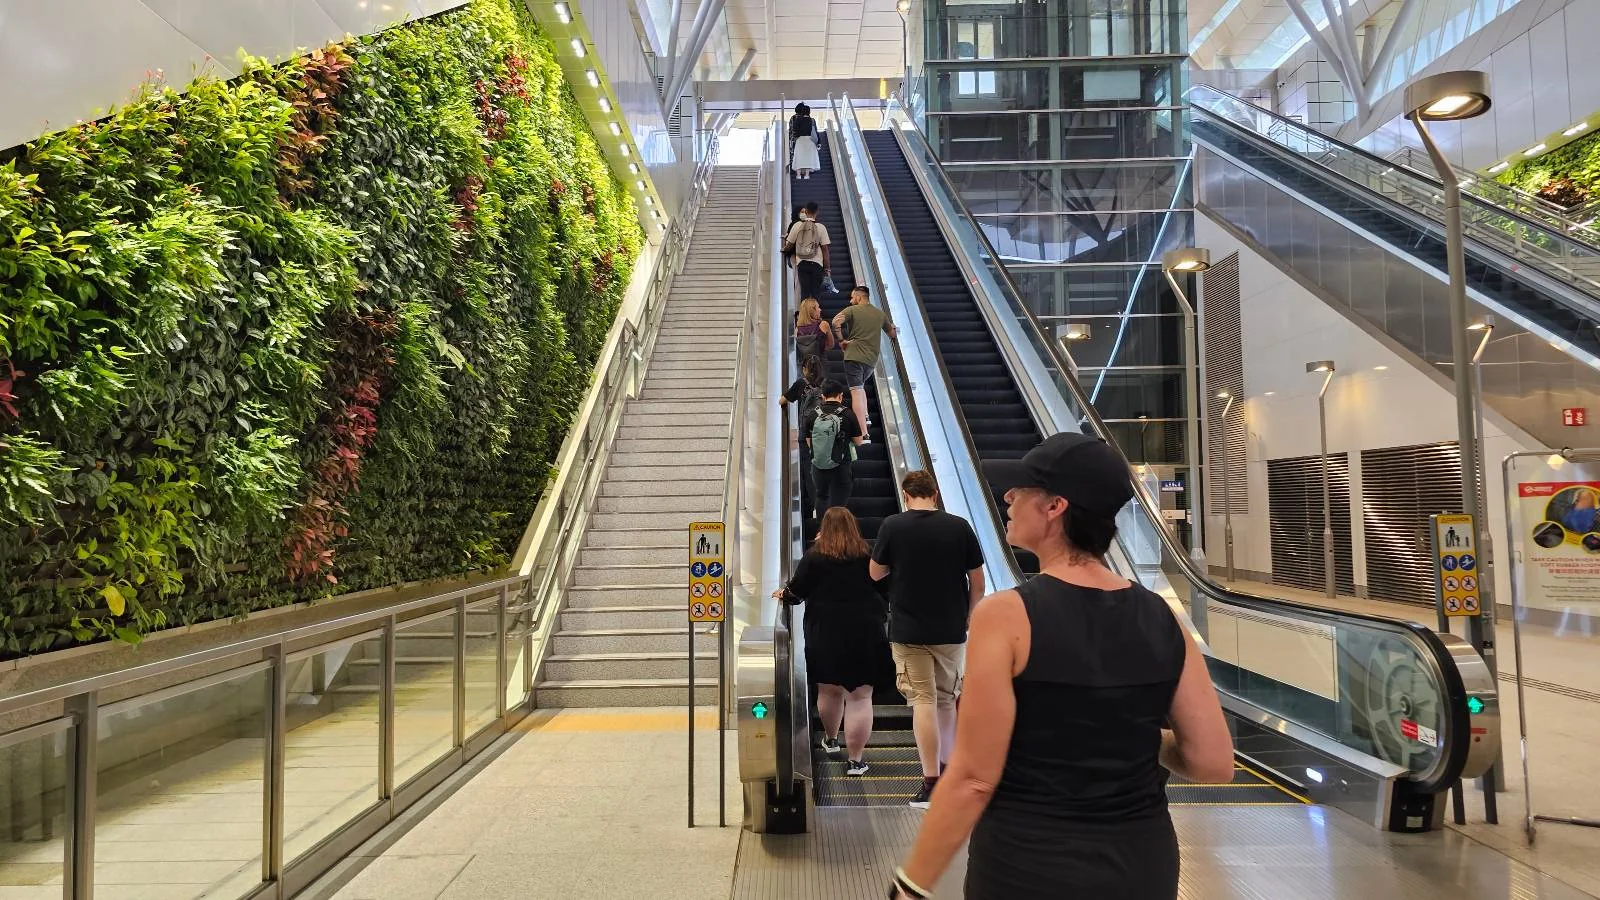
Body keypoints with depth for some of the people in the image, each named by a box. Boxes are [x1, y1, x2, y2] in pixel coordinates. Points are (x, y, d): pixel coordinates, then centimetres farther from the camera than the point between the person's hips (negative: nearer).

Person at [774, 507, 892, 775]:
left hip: (825, 635, 1)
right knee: (860, 696, 2)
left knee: (829, 690, 20)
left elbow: (796, 592, -2)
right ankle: (855, 759, 3)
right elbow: (883, 590, 10)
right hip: (865, 634, 0)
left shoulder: (814, 556, -5)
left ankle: (831, 738, 41)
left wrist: (783, 594, 15)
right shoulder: (868, 556, -1)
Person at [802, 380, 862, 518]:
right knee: (837, 503, 6)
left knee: (821, 497, 24)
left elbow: (809, 443, 4)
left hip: (818, 467, 3)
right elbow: (858, 441, 0)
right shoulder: (848, 415, -11)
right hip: (840, 467, -3)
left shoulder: (812, 415, -5)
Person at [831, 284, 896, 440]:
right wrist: (896, 330, 50)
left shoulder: (852, 310, 0)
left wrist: (841, 340, -6)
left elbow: (836, 322, -19)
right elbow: (893, 333, 27)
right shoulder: (880, 314, 16)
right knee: (861, 385, 29)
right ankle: (865, 415, 14)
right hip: (872, 358, 6)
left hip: (854, 355, -5)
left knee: (856, 391, -9)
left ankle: (863, 432, -18)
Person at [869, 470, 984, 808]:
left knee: (923, 701, 1)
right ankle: (949, 768, 32)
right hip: (951, 630, 3)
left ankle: (931, 783, -1)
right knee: (947, 699, 19)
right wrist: (966, 616, 14)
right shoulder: (959, 526, -4)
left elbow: (876, 573, 3)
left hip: (909, 630, -2)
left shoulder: (893, 526, -8)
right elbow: (977, 583, 1)